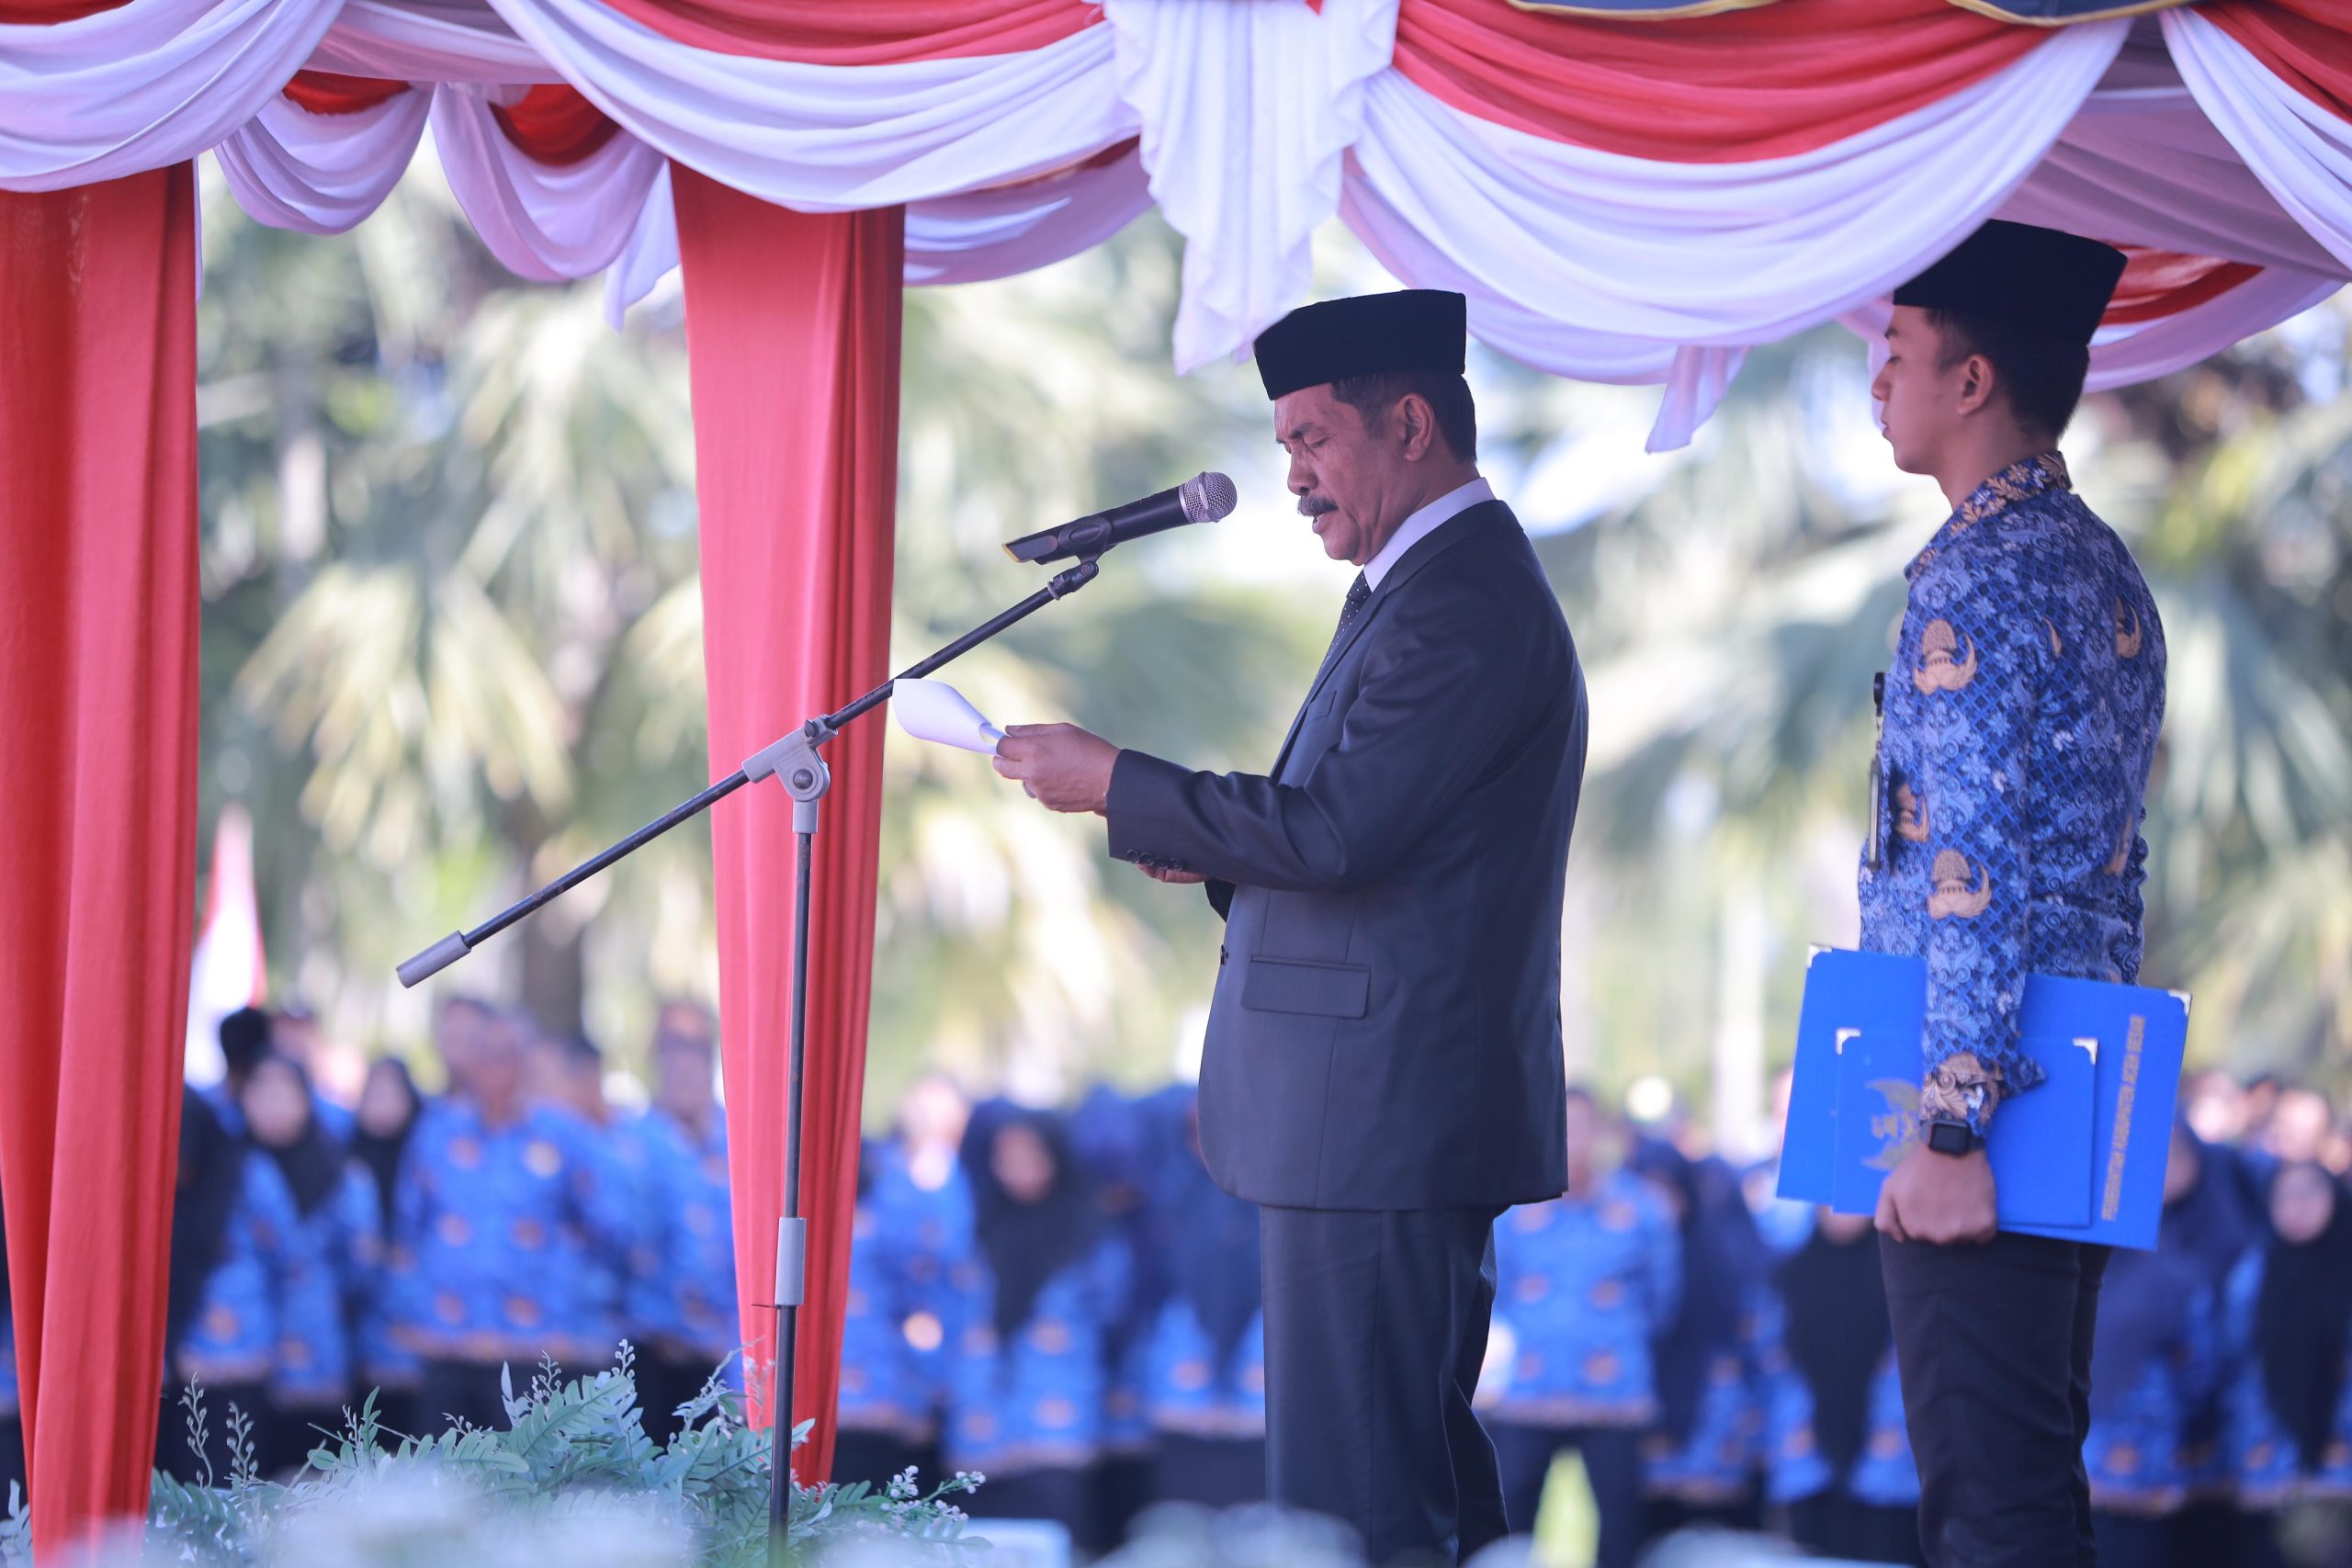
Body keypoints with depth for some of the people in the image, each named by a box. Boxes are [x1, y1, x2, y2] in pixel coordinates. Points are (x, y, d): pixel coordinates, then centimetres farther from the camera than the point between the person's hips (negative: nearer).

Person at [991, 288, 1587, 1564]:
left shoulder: (1465, 605, -16)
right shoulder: (1430, 587, 19)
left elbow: (1335, 834, -23)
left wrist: (1112, 784, -14)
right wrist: (1213, 852, 8)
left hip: (1377, 1116, -11)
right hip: (1393, 1114, 11)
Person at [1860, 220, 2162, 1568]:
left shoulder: (1978, 580, -14)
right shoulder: (2108, 571, 15)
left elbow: (1975, 879, -21)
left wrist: (1951, 1131, -22)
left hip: (1992, 1102, -10)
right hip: (2090, 1090, 10)